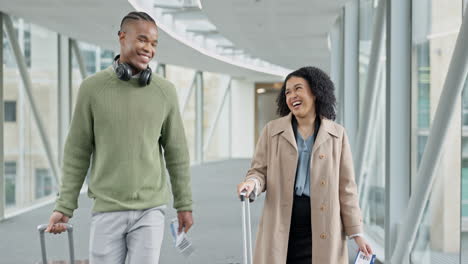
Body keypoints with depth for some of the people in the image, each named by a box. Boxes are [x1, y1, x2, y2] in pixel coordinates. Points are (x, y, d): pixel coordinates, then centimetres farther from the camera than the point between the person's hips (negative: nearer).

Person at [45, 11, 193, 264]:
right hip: (107, 209, 0)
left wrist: (184, 204, 10)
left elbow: (176, 151, 8)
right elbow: (77, 152, 3)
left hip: (150, 210, 0)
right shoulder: (92, 88, -1)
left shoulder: (165, 91, 1)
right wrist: (64, 206, 1)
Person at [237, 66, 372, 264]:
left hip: (321, 230, 0)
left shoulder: (336, 134, 6)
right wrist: (252, 183, -17)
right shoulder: (272, 131, 7)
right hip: (281, 229, 0)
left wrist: (356, 232, 2)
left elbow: (346, 186, 5)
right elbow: (259, 171, 8)